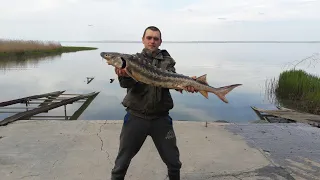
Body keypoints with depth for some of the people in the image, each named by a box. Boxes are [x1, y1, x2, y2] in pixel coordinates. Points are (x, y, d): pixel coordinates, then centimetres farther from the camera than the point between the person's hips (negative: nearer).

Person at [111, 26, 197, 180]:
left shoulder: (167, 61, 6)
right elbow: (126, 84, -12)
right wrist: (124, 75, -35)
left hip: (160, 118, 1)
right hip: (136, 116, -1)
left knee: (173, 161, 12)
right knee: (122, 160, 9)